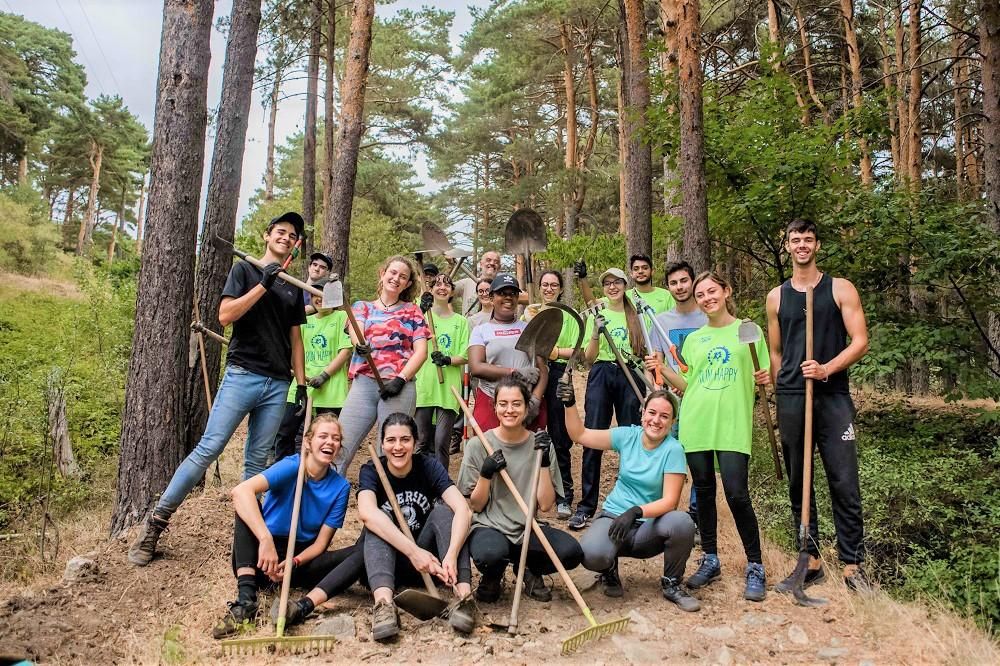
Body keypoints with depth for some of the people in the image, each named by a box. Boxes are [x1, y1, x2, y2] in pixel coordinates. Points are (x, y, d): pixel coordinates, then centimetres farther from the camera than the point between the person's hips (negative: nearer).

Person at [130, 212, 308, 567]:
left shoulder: (293, 288, 18)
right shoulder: (245, 269, 5)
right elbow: (225, 315, -9)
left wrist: (301, 384, 11)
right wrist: (264, 284, -14)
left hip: (278, 385, 4)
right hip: (242, 375, -4)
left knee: (256, 461, 6)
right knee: (208, 448, -9)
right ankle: (156, 521, 0)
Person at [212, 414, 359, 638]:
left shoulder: (340, 487, -4)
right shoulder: (291, 467, -14)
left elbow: (321, 543, -5)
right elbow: (241, 491, -33)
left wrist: (293, 563, -26)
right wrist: (266, 540, -43)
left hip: (302, 559, 3)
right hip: (264, 559, -2)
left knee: (361, 553, -20)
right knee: (247, 504, -27)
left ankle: (303, 607, -40)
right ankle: (246, 600, -37)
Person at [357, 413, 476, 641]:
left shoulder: (429, 466, -8)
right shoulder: (371, 471, -11)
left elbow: (463, 510, -24)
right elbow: (367, 513, -33)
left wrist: (452, 555, -41)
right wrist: (413, 551, -44)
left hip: (428, 560, 1)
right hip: (387, 560, -1)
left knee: (443, 509, -23)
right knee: (379, 520, -26)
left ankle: (464, 594, -36)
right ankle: (383, 602, -47)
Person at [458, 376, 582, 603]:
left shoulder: (540, 445, 1)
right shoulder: (478, 445, -3)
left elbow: (546, 504, -4)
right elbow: (475, 506, 0)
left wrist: (544, 462, -13)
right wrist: (486, 474, -16)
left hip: (528, 529, 2)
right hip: (489, 527, -2)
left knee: (572, 552, -27)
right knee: (489, 555, -37)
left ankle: (530, 569, 7)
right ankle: (493, 577, 3)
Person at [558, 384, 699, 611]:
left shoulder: (673, 450, -11)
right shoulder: (628, 436, -1)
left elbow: (669, 501, -16)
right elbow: (580, 435, 1)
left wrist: (636, 511, -31)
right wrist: (570, 405, -13)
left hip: (649, 526, -1)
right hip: (613, 516, 1)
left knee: (682, 522, -33)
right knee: (591, 554, -32)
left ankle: (671, 584, -3)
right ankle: (610, 569, 9)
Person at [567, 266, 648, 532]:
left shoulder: (637, 315, 12)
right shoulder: (597, 315, 9)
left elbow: (646, 353, 17)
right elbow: (588, 359, 3)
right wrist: (596, 333, -12)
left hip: (631, 377, 1)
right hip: (601, 376, -1)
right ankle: (586, 506, 1)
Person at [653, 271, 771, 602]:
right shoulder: (693, 339, 14)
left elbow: (763, 379, 7)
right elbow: (688, 386, 14)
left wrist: (763, 379, -14)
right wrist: (663, 368, 1)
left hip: (733, 425, -3)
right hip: (696, 424, 3)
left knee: (737, 494, -9)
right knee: (704, 492, 9)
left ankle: (755, 567, 7)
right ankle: (710, 560, 23)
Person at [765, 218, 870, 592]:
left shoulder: (840, 289, 5)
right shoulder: (776, 297, 12)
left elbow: (860, 342, -2)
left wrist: (826, 369, -17)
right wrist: (780, 397, 7)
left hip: (833, 396, -2)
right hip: (791, 399, 3)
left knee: (845, 483, -5)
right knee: (798, 483, 7)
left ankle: (852, 565, 5)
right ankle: (811, 561, 17)